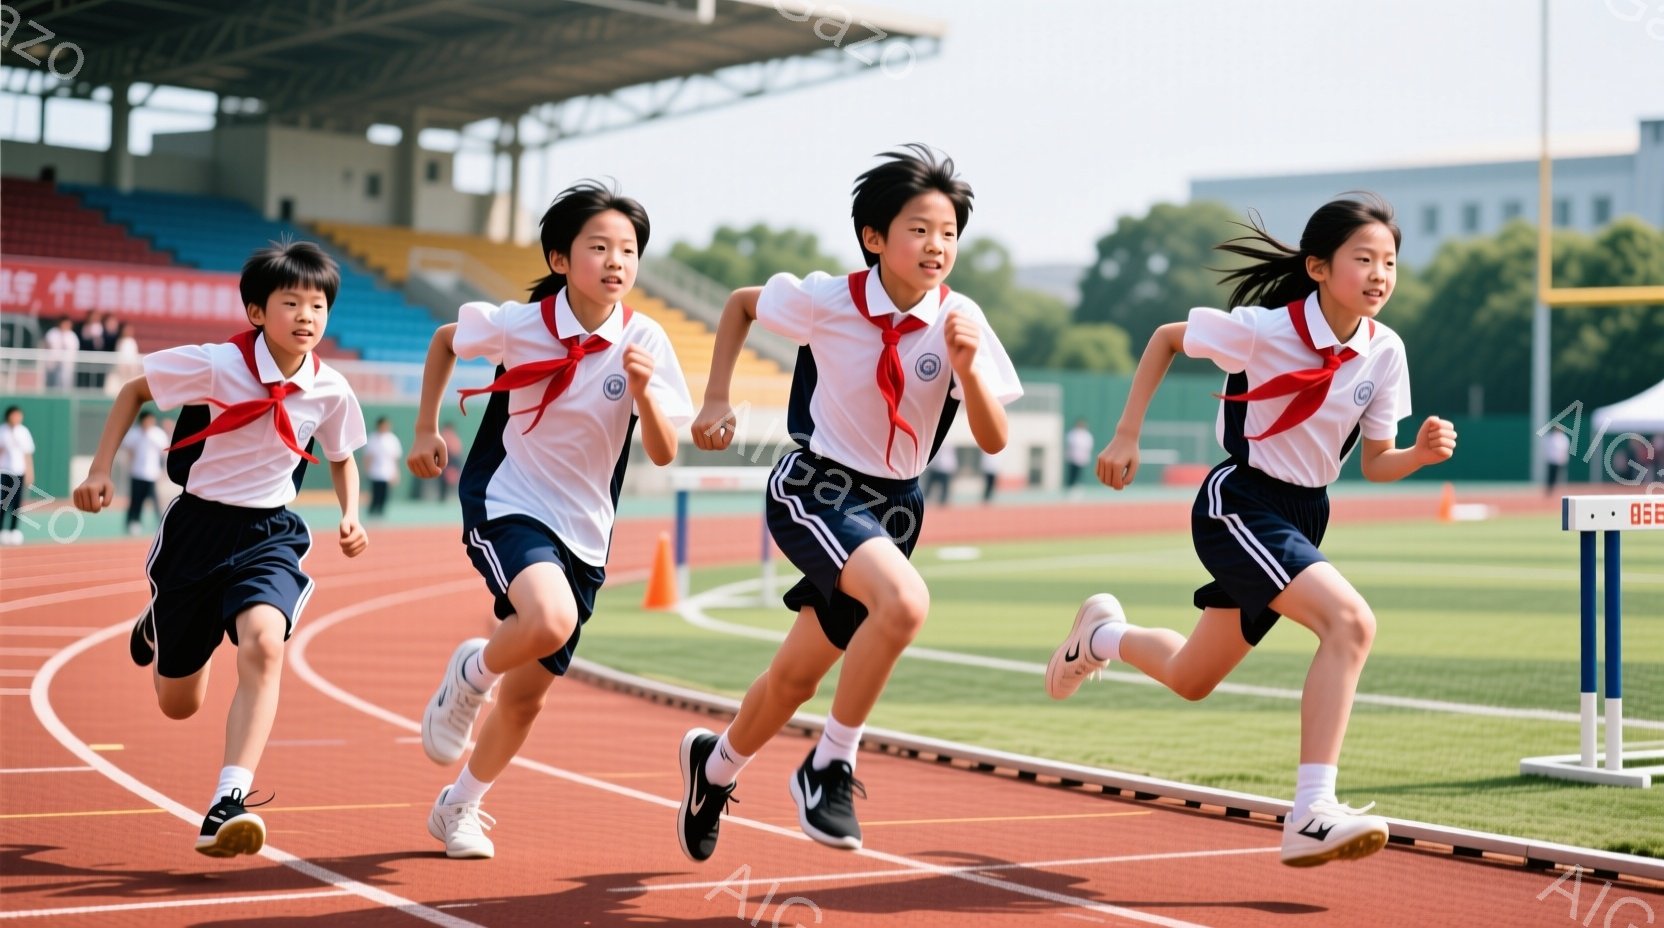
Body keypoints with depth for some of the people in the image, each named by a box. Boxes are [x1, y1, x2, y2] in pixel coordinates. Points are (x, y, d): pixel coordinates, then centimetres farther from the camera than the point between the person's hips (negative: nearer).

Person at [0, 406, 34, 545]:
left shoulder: (24, 432, 6)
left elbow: (28, 454, 10)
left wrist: (30, 473, 9)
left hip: (20, 471, 3)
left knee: (17, 503, 2)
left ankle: (14, 531, 7)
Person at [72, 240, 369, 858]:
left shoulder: (331, 391, -6)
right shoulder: (216, 364, -15)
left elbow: (341, 458, 15)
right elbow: (132, 391, 1)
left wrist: (350, 515, -2)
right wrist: (101, 470, -5)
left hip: (269, 534, 1)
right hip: (197, 526, -1)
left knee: (263, 644, -32)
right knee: (178, 704, 10)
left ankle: (229, 802, -31)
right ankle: (156, 627, 49)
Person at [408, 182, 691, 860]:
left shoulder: (645, 341, -9)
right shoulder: (516, 324, -11)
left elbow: (663, 455, -11)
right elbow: (444, 340, 10)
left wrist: (642, 389, -28)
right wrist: (427, 429, 8)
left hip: (583, 535, 3)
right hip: (506, 506, -3)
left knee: (528, 694, 10)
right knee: (549, 620, -34)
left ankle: (458, 808, 34)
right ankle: (468, 677, -2)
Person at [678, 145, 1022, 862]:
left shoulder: (960, 322, -9)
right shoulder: (826, 300, -13)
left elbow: (994, 441, -10)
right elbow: (741, 302, 6)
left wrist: (966, 368, -27)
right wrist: (717, 400, -1)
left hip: (894, 505, 4)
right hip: (814, 488, -4)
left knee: (797, 675, 14)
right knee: (904, 601, -33)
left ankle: (716, 763, 45)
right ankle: (830, 765, -15)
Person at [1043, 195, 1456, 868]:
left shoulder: (1384, 352, -4)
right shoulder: (1263, 329, -17)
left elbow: (1375, 464, 3)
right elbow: (1165, 338, -1)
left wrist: (1422, 453, -18)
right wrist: (1126, 436, -2)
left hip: (1302, 515, 7)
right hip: (1238, 503, -7)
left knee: (1191, 680, 19)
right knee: (1350, 620, -29)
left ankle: (1101, 635, 50)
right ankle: (1311, 814, -30)